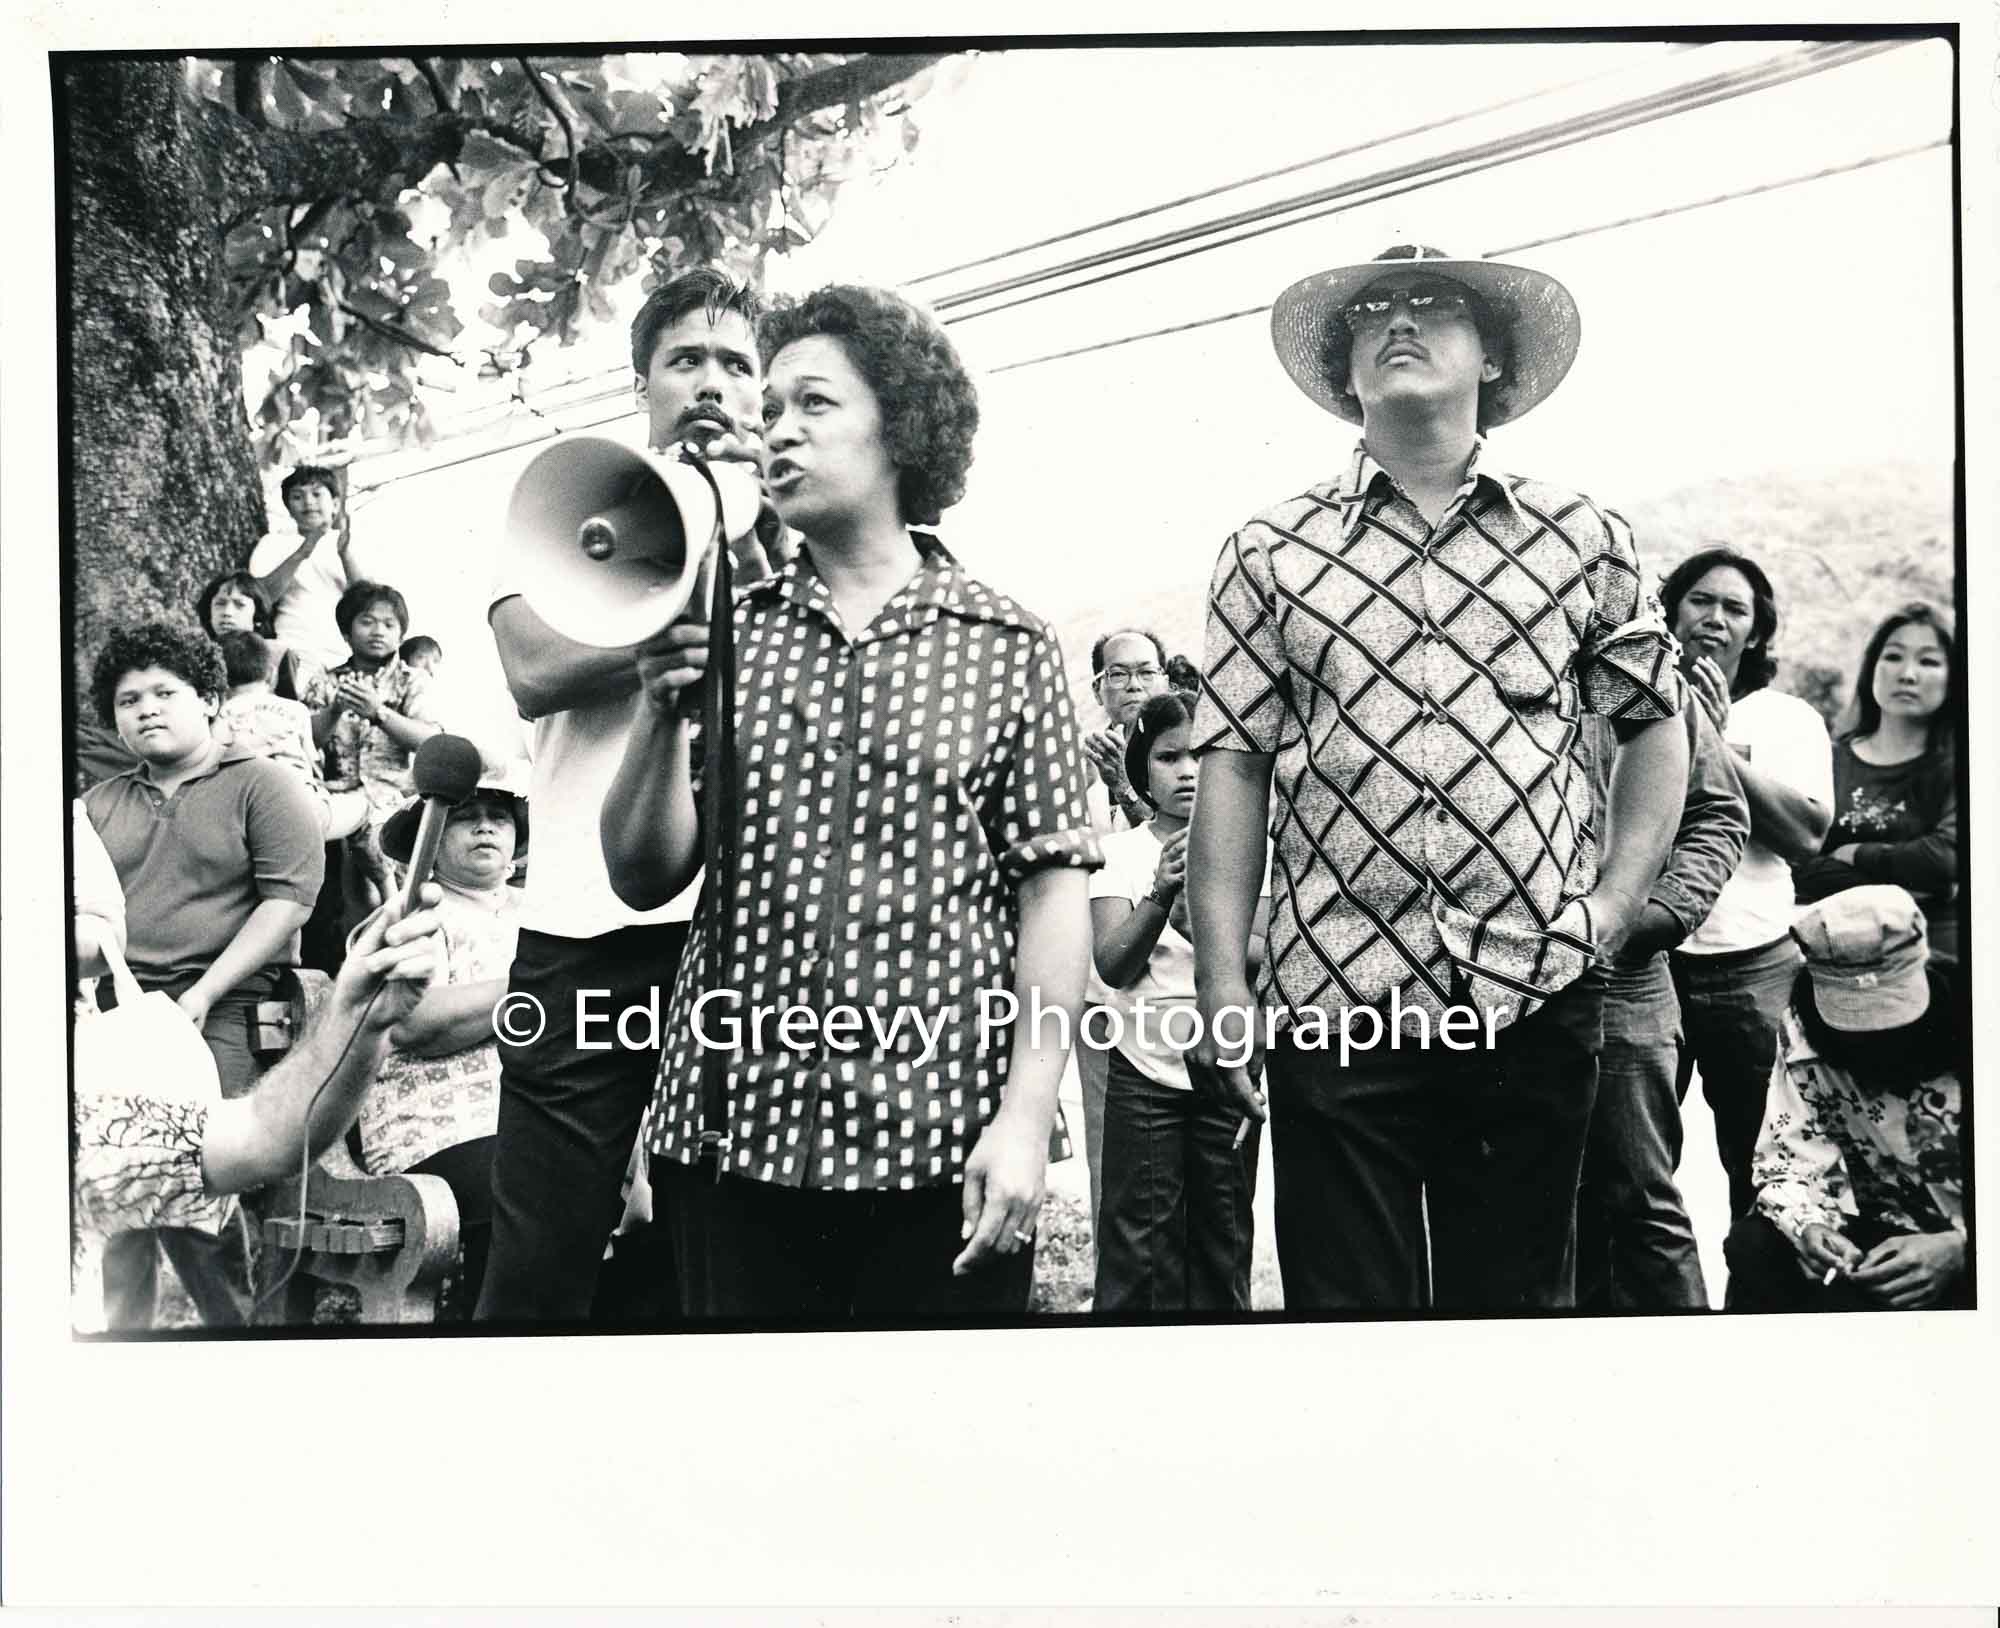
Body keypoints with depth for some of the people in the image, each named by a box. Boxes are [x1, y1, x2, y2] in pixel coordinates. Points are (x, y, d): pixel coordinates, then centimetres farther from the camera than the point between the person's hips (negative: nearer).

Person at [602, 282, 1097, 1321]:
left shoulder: (1007, 645, 2)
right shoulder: (727, 632, 8)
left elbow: (1052, 888, -2)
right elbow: (643, 882, 6)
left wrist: (1026, 1117, -10)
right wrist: (663, 710, -10)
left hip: (943, 1135, -1)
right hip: (735, 1130, 2)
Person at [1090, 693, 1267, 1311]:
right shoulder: (1119, 851, 0)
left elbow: (1268, 955, -7)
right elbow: (1112, 965, -11)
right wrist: (1160, 896, -29)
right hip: (1143, 1074, -1)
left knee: (1223, 1240, 8)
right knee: (1140, 1244, -2)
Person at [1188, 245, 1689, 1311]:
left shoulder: (1583, 541, 8)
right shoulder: (1271, 552, 5)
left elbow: (1656, 722, 18)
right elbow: (1232, 764, 2)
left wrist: (1618, 900, 6)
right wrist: (1221, 988, -3)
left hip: (1534, 1003, 1)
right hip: (1335, 1003, -1)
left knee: (1517, 1294, 13)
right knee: (1344, 1296, 7)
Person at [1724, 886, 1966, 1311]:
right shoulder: (1803, 1029, -8)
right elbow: (1788, 1159, -6)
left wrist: (1958, 1249, -36)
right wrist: (1808, 1225, -27)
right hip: (1882, 1230, 3)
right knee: (1753, 1247, -24)